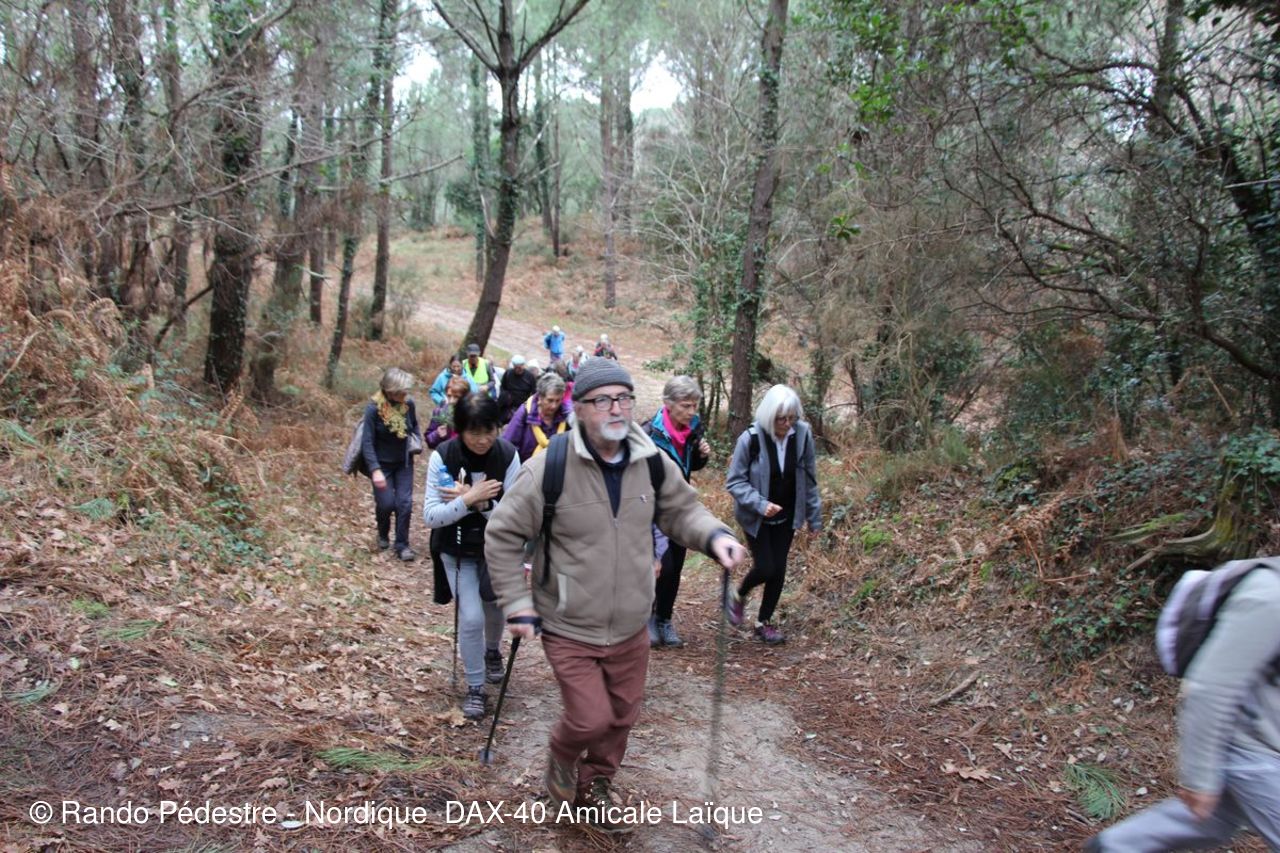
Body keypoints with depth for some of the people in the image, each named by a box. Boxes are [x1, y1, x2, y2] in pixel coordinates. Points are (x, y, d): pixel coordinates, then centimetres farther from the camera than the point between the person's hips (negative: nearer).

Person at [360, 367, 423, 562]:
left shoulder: (408, 403, -11)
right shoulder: (373, 408, -22)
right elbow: (367, 442, -21)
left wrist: (418, 441, -5)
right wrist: (375, 470, -28)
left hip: (404, 462, 3)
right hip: (382, 463, -3)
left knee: (404, 502, -3)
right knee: (386, 503, -3)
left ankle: (402, 545, 10)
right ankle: (383, 535, 29)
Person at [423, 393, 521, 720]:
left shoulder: (508, 455, -18)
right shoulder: (442, 457, -20)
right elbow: (430, 516, -21)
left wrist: (480, 502, -31)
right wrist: (469, 500, -34)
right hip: (458, 551, -2)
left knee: (496, 606, 18)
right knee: (471, 617, -9)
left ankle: (492, 650, 53)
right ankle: (475, 688, 15)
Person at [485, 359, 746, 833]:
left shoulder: (653, 463, -7)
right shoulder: (549, 468, -19)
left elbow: (681, 510, 9)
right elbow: (503, 536, -9)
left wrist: (714, 535, -12)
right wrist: (517, 604, -12)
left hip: (630, 629, 4)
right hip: (569, 630, -4)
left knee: (621, 718, 17)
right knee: (590, 719, -3)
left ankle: (595, 788, 46)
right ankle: (562, 758, 34)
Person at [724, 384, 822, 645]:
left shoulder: (802, 434, -12)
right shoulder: (751, 438, -22)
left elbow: (809, 479, -1)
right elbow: (735, 481, -15)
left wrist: (814, 517, 4)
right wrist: (760, 504, -28)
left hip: (786, 516, 3)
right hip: (756, 517, -3)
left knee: (779, 569, 6)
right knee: (765, 567, -6)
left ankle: (764, 622, 26)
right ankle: (737, 596, 26)